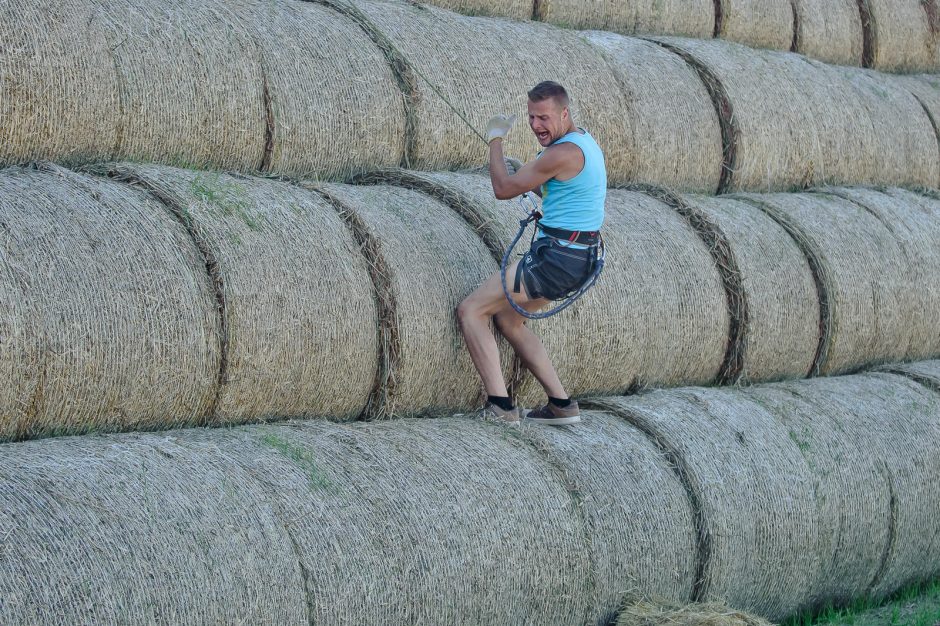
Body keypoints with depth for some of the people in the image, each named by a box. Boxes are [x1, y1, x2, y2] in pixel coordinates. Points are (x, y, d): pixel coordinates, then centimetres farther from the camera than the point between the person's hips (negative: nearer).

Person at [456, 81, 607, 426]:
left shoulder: (563, 153, -20)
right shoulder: (585, 143, 12)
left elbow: (503, 189, -11)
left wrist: (495, 140, 2)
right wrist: (532, 182, 14)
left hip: (554, 258, -10)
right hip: (578, 258, 10)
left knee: (470, 310, -4)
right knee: (507, 318, 23)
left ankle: (499, 405, -11)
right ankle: (561, 404, 17)